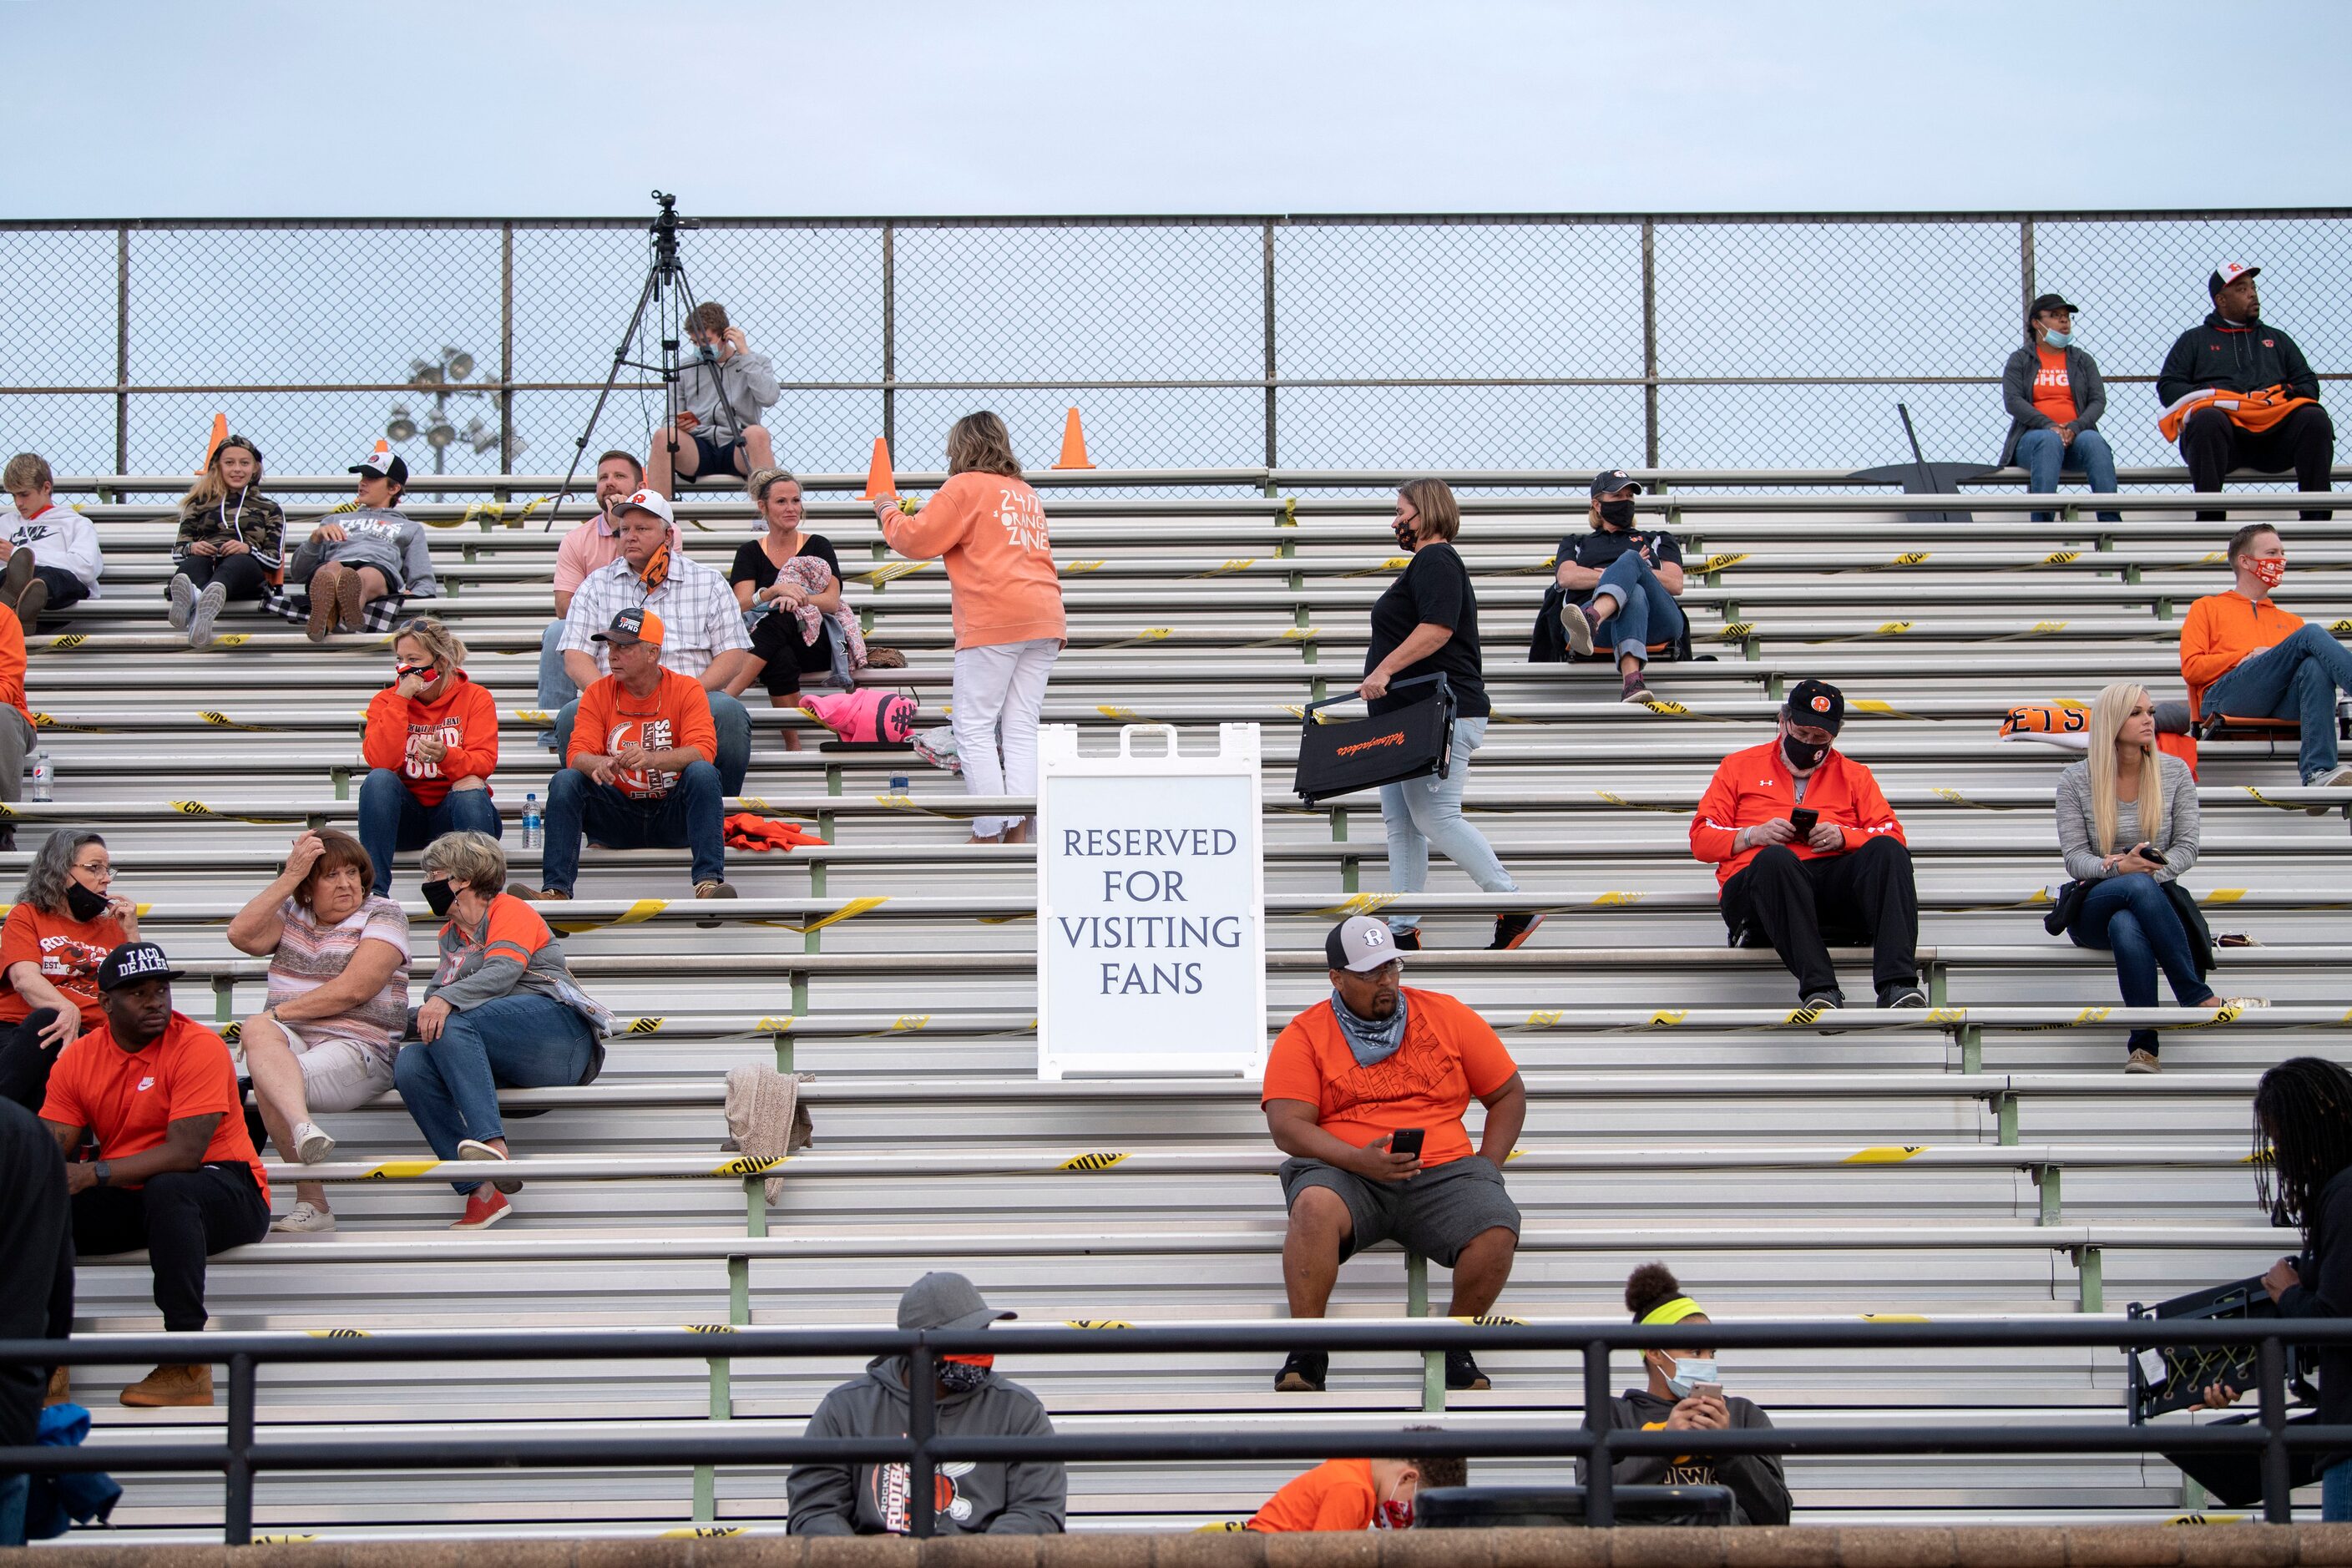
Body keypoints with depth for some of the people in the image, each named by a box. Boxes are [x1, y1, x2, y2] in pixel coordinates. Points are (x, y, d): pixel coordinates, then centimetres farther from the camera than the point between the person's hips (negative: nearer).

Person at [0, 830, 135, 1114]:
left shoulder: (112, 927, 25)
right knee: (46, 1019, -38)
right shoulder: (26, 916, 14)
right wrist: (67, 1009, -28)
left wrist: (131, 933, 9)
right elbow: (25, 979, -7)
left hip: (89, 1038, 2)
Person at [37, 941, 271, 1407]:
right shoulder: (78, 1058, 4)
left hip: (227, 1191, -5)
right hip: (128, 1200, 5)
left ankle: (187, 1365, -37)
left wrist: (95, 1174, -32)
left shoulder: (198, 1046, -13)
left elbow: (184, 1153, -22)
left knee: (167, 1189, -39)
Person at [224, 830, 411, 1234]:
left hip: (358, 1047, -4)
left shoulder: (382, 914, 4)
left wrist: (280, 1011, -10)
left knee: (267, 1083, -33)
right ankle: (303, 1128, -54)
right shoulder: (290, 915, 20)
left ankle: (312, 1204, -37)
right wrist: (289, 877, -4)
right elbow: (240, 935, -3)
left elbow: (353, 989, -10)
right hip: (290, 1041, 4)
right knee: (257, 1028, -34)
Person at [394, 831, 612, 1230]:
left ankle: (493, 1143, -47)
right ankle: (481, 1192, -34)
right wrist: (427, 1008, -6)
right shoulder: (450, 933, 30)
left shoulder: (510, 910, 5)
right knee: (409, 1065, -22)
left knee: (452, 1024, -32)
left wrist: (446, 1000, -28)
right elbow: (439, 991, 19)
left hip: (558, 1026, -7)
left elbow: (503, 972, -13)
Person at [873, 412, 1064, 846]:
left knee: (974, 729, -3)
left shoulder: (965, 487, 1)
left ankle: (989, 831, -8)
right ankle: (1019, 831, -2)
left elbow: (916, 540, 1)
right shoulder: (1027, 493, 23)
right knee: (1022, 728, 5)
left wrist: (889, 511, 18)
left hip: (994, 622, -7)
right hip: (1043, 619, 7)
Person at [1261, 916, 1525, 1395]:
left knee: (1498, 1232, -29)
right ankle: (1307, 1353, -23)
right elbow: (1287, 1126, -5)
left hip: (1442, 1172, 2)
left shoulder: (1447, 1016, 12)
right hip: (1346, 1173, -2)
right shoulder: (1305, 1035, 5)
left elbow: (1508, 1093, 17)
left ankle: (1454, 1341, -3)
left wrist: (1485, 1171, 2)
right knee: (1315, 1206, -37)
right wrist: (1359, 1159, -21)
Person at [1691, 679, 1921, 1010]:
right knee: (1775, 858, -39)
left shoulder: (1854, 775, 26)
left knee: (1886, 850, -30)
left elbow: (1893, 835, 15)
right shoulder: (1739, 766, 22)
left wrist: (1843, 836, -5)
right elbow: (1701, 839, 16)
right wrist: (1754, 835, -3)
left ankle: (1896, 982, -47)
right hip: (1760, 880, -2)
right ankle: (1818, 987, -53)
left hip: (1834, 878, 2)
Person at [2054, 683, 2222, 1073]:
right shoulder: (2076, 779, 1)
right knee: (2138, 886, -39)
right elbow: (2074, 857, -3)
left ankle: (2143, 1048, -41)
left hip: (2157, 900, 1)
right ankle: (2199, 998, -38)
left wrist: (2152, 869, -17)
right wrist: (2118, 869, -23)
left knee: (2126, 926, -39)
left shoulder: (2175, 772, 6)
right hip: (2093, 907, -1)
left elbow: (2187, 847, 4)